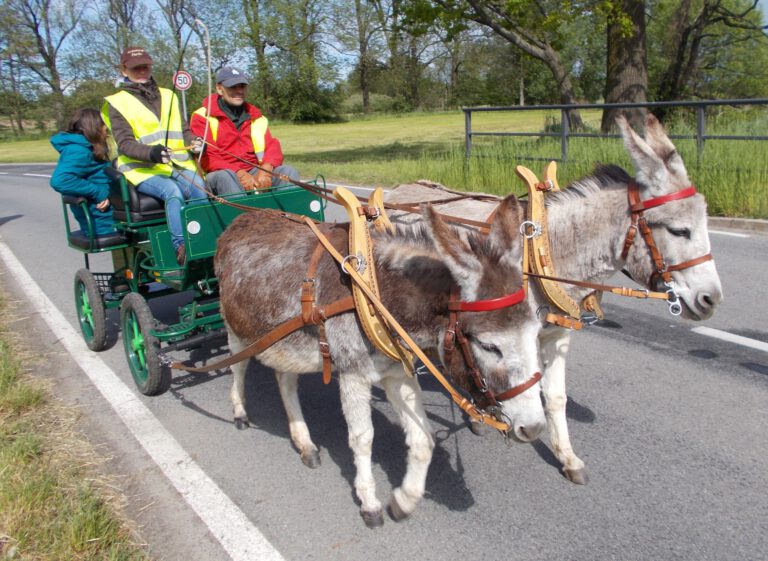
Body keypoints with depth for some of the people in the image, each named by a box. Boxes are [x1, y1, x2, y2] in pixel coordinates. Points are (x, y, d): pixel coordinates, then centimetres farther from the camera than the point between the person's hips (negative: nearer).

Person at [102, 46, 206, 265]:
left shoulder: (168, 96, 25)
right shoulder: (117, 103, 10)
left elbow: (184, 131, 20)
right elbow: (124, 143, -3)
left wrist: (194, 142, -6)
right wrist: (151, 153, -25)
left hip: (179, 165, 3)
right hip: (143, 169, -3)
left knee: (203, 193, -29)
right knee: (172, 191, -36)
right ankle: (181, 249, -40)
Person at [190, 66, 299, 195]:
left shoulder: (255, 116, 17)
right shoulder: (203, 116, 2)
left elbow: (272, 147, 5)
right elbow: (206, 157, -9)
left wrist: (266, 169, -19)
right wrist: (239, 174, -24)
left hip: (254, 174, 4)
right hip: (219, 174, -4)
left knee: (288, 171, -18)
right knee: (226, 176, -37)